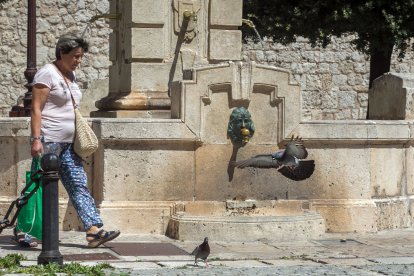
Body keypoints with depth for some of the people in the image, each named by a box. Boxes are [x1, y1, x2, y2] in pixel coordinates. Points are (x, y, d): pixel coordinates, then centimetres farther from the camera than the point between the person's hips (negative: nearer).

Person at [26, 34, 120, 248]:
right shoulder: (47, 73, -8)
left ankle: (94, 230, -6)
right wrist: (36, 139, -21)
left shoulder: (71, 75, 18)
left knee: (79, 185, 0)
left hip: (68, 143, 8)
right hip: (48, 142, -8)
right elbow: (36, 109, -13)